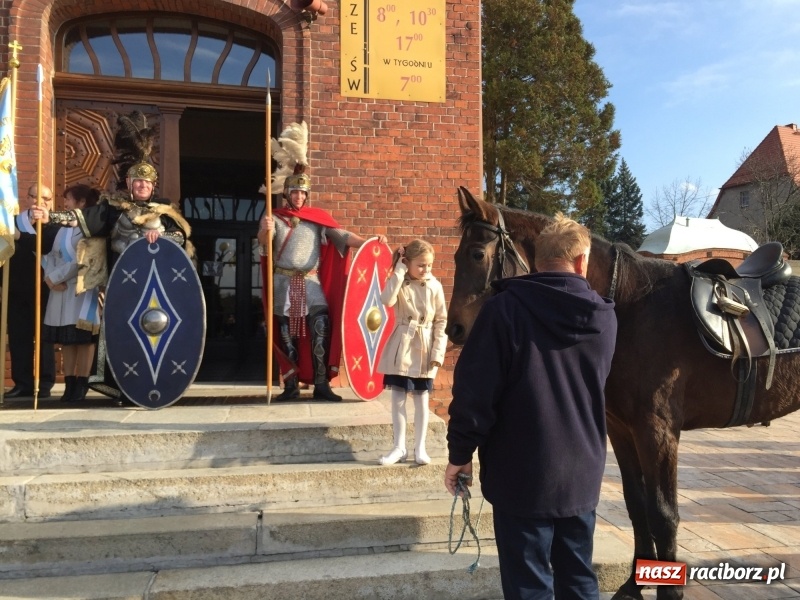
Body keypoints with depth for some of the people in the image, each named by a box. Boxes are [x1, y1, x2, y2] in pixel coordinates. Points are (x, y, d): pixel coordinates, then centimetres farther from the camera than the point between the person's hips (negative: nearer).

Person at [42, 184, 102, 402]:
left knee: (83, 337, -2)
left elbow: (82, 261, -17)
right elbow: (52, 255, 9)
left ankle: (81, 383, 4)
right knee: (66, 338, 8)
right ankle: (69, 383, 13)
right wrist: (50, 279, -8)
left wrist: (53, 277, -11)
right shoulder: (63, 227, 17)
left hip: (83, 289, -7)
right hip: (62, 289, 7)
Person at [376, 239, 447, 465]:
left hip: (424, 350, 0)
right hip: (401, 347, 0)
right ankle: (399, 447, 17)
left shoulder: (435, 286, -2)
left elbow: (442, 321, 0)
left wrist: (438, 352, -7)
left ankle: (419, 447, 19)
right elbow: (387, 300, -25)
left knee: (421, 398, 9)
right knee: (398, 398, 5)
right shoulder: (399, 283, -2)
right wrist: (399, 271, -19)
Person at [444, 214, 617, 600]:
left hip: (524, 475, -5)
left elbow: (474, 391, -15)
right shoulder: (606, 317, 2)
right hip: (583, 474, 5)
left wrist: (460, 454, -5)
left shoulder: (506, 308, -15)